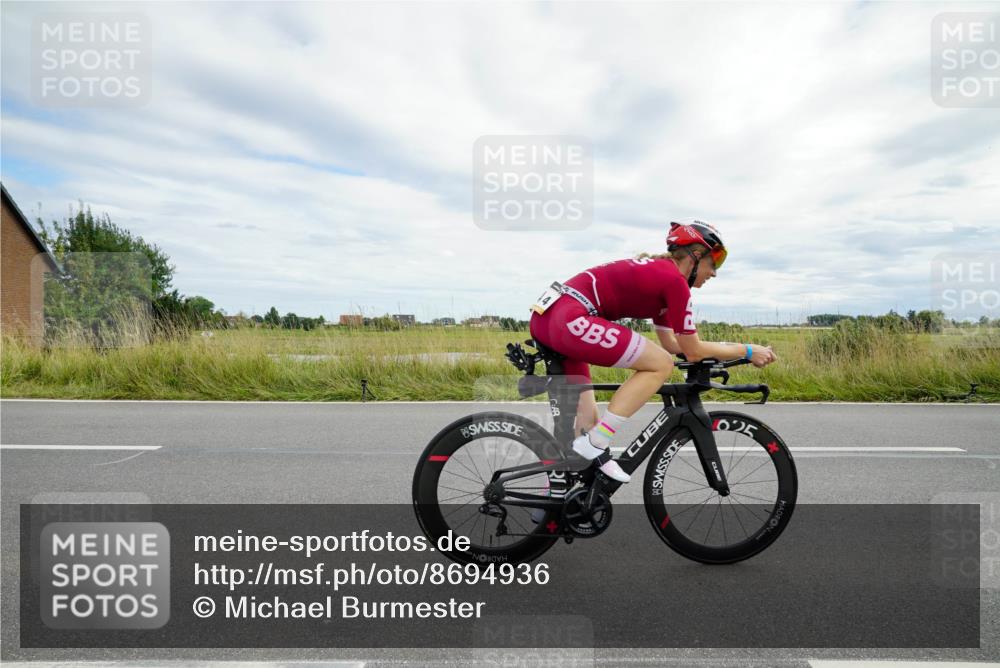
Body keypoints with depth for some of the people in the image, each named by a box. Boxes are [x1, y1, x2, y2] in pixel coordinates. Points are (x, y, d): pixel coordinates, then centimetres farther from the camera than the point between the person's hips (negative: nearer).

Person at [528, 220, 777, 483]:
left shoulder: (656, 270, 22)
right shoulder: (675, 279, -5)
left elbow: (671, 343, 28)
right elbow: (694, 351, 1)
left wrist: (730, 347, 30)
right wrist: (747, 350, 13)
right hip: (569, 321, -10)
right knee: (661, 364, -5)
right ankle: (595, 445, -5)